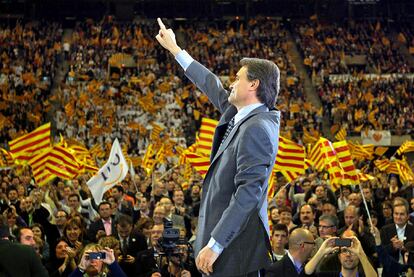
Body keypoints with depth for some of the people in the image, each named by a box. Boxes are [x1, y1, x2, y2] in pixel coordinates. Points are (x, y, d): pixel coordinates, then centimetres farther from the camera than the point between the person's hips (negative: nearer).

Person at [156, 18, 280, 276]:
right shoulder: (240, 115, 11)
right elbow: (212, 85, 27)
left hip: (235, 243, -9)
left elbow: (248, 192, -24)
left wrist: (215, 245, -25)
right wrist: (175, 49, 38)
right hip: (226, 235, 9)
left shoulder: (256, 129, -17)